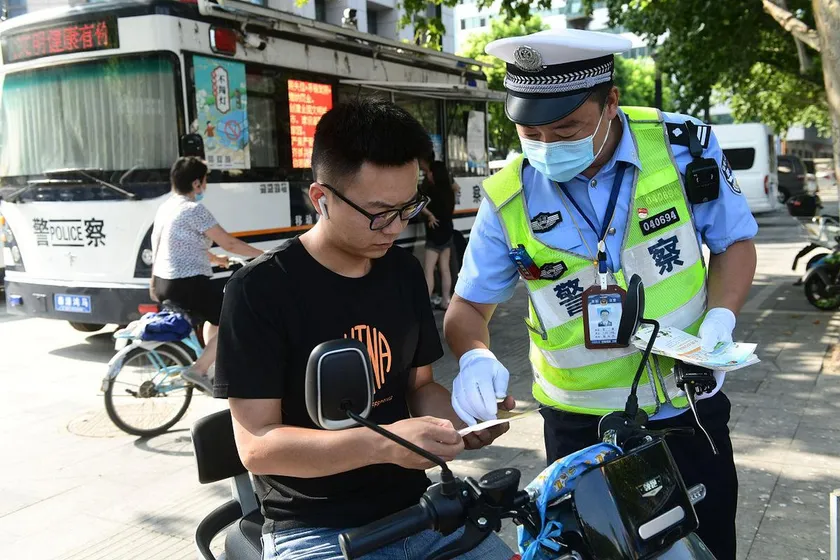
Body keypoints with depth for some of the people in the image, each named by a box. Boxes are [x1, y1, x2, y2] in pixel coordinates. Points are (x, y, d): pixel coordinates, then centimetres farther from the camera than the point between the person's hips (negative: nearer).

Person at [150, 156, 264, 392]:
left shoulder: (166, 207, 12)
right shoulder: (194, 210, -16)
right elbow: (229, 243, -15)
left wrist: (215, 259, 35)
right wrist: (263, 254, -4)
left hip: (163, 282, 10)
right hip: (187, 284, -10)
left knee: (217, 314, 29)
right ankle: (199, 369, -6)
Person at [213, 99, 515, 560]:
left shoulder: (405, 271, 4)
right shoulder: (260, 289, -14)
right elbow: (257, 444, -17)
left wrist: (459, 417, -8)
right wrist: (382, 443, -29)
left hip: (414, 511, 6)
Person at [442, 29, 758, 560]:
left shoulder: (683, 146, -12)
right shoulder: (510, 201, -13)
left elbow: (735, 241, 1)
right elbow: (470, 304, -3)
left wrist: (720, 319, -15)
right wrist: (477, 357, -24)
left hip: (690, 410, 1)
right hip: (582, 429, -1)